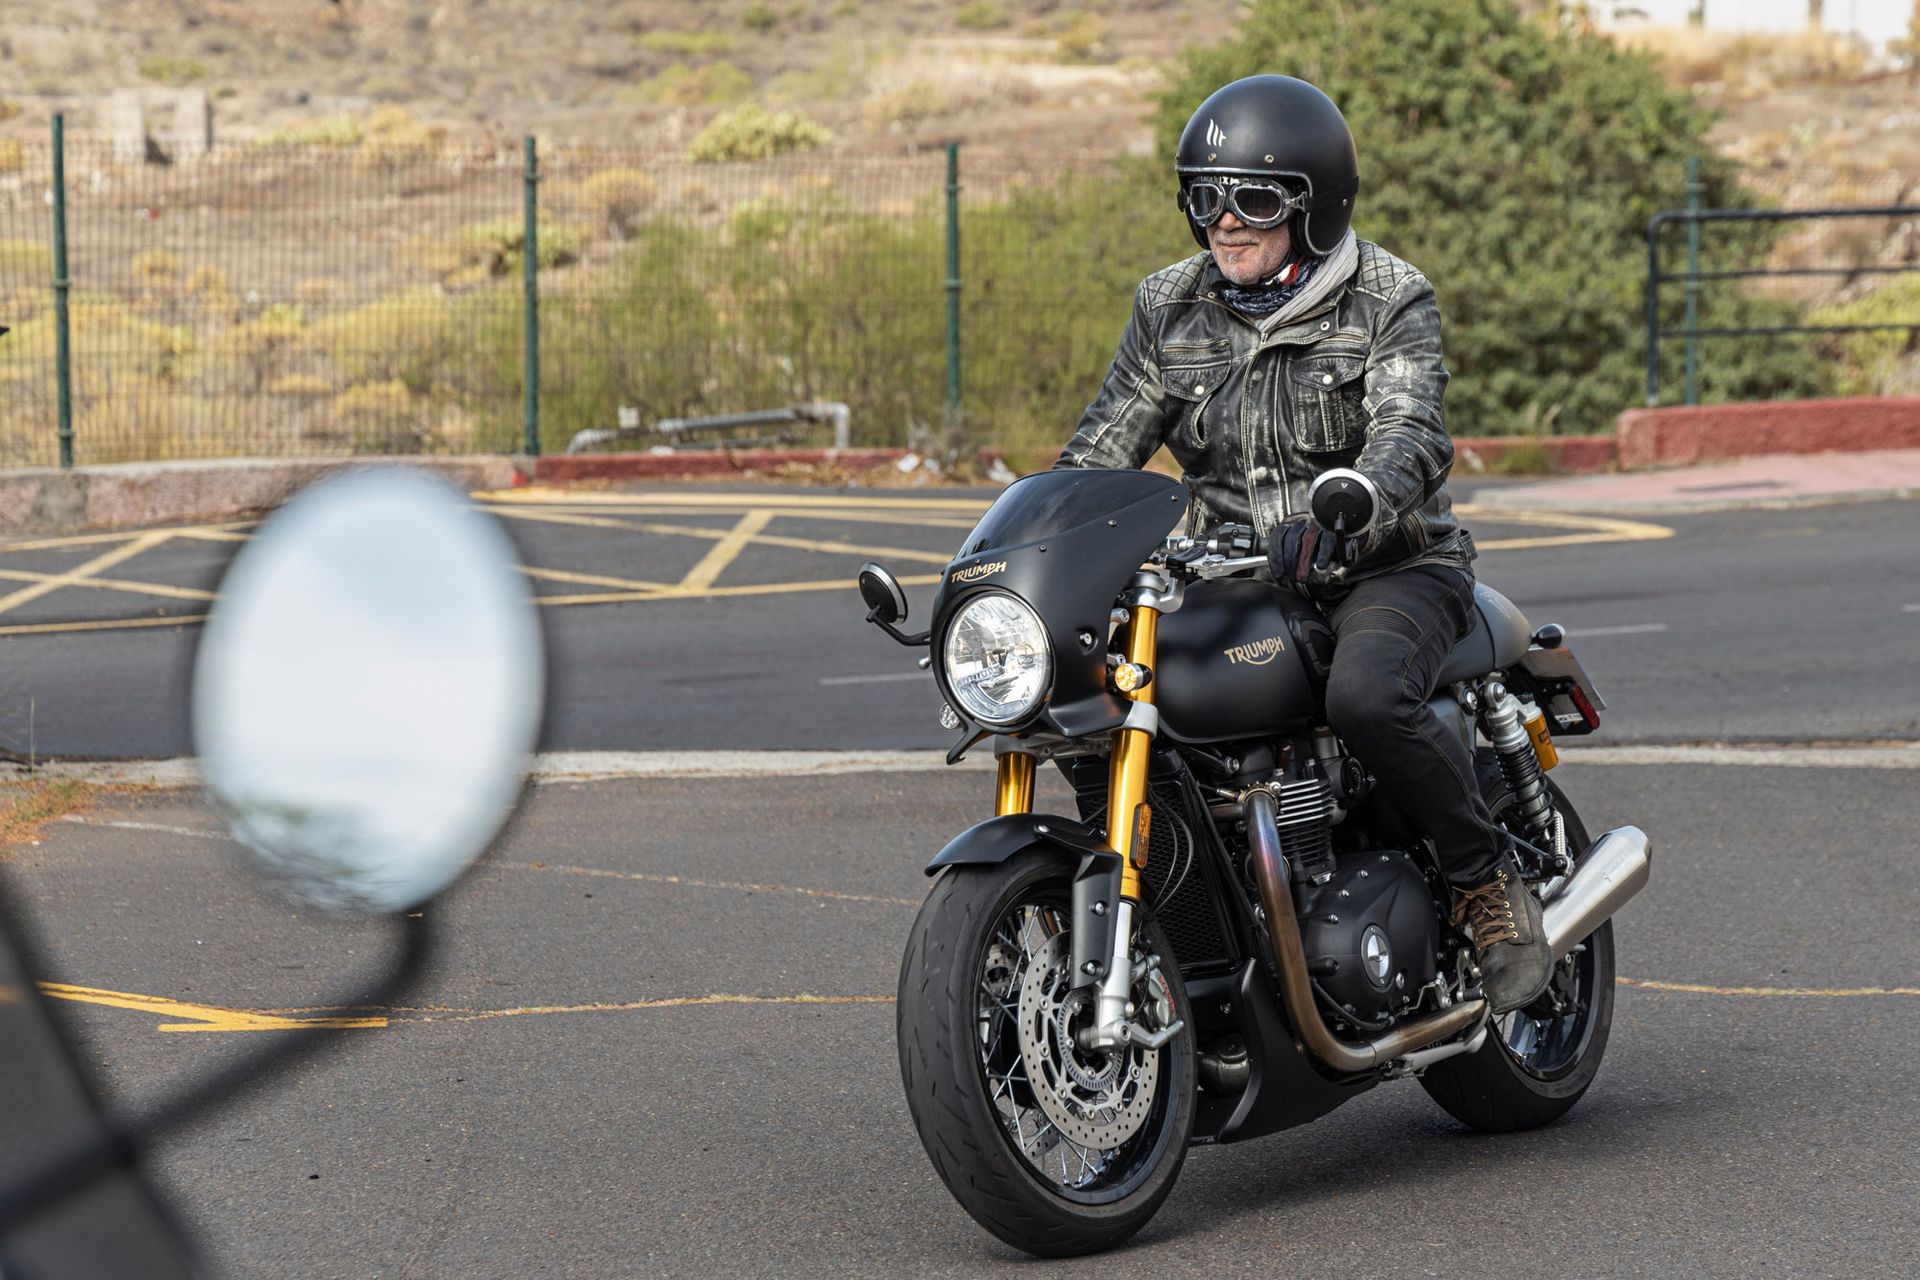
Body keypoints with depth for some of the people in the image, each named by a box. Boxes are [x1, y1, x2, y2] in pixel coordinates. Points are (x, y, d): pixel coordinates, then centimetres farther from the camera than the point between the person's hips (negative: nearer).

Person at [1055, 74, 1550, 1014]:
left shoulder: (1388, 302, -7)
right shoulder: (1168, 309, 7)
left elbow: (1412, 437, -24)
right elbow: (1101, 447, 7)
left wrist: (1334, 523, -44)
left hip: (1386, 567, -5)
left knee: (1364, 697, -37)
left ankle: (1487, 877, -14)